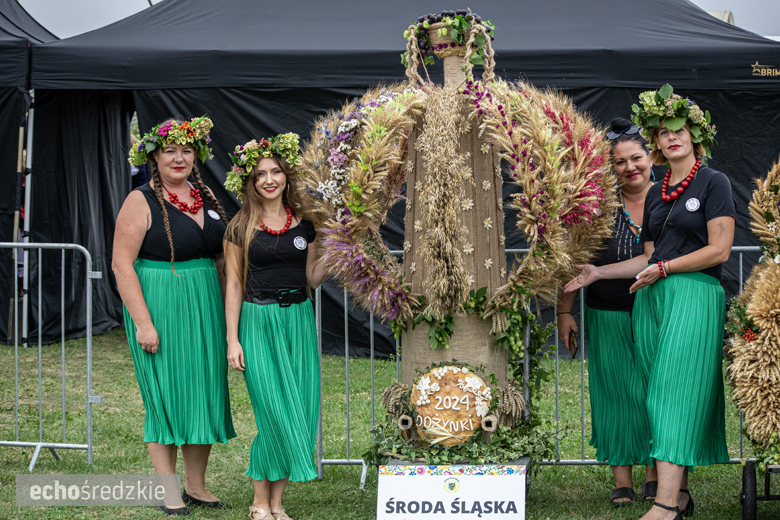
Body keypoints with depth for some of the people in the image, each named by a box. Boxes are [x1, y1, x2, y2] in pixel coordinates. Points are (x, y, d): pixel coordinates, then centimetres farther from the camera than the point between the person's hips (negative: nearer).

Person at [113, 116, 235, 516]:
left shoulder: (206, 197, 10)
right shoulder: (142, 202, -8)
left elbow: (221, 258, 17)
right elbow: (122, 264, -13)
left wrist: (227, 310, 11)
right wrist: (142, 322, -18)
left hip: (205, 309, 6)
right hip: (159, 305, -6)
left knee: (205, 392, 9)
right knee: (165, 394, 0)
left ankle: (196, 486, 21)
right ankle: (168, 493, 10)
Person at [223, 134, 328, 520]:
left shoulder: (304, 224, 7)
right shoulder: (241, 228, -1)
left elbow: (312, 278, 12)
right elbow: (234, 285, 0)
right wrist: (232, 339, -4)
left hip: (298, 320, 4)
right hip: (258, 322, -4)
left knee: (300, 411, 1)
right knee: (274, 413, -8)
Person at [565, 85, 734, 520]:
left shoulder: (713, 182, 0)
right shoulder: (656, 194, 19)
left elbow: (719, 250, -8)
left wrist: (664, 268, -10)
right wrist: (598, 273, 15)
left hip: (695, 294, -7)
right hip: (651, 299, 7)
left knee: (677, 391, -15)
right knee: (660, 394, 2)